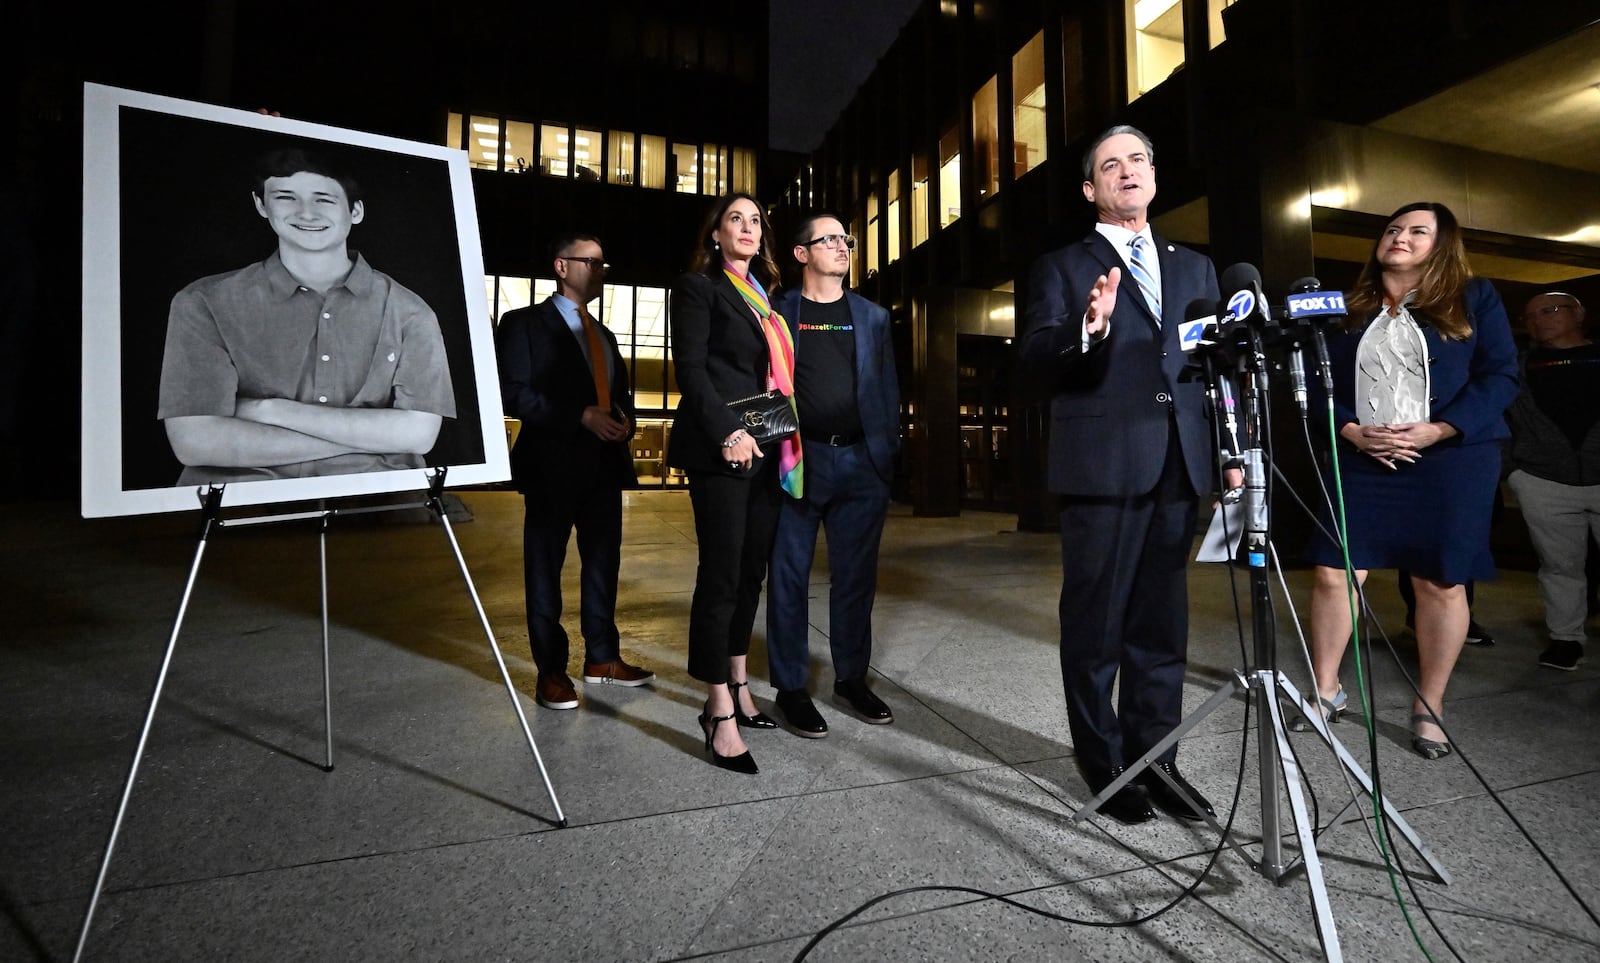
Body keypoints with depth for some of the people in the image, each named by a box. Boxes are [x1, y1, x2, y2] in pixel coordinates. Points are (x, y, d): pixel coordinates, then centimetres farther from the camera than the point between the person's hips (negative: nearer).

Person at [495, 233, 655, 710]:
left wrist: (623, 420, -3)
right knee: (545, 568, 5)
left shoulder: (604, 335, 20)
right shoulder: (524, 324, -1)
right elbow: (514, 393, -11)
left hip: (605, 464, 7)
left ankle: (602, 659, 25)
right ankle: (551, 670, 16)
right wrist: (582, 416, -19)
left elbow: (621, 392, 20)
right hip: (552, 465, -6)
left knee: (603, 564, 11)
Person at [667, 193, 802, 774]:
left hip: (766, 450, 7)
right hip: (721, 449, -7)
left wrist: (783, 440, 7)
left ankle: (737, 685, 22)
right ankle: (720, 713, 1)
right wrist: (726, 432, -19)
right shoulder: (698, 288, 2)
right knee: (722, 572, -6)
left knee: (752, 570, 9)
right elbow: (690, 367, -9)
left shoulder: (764, 298, 22)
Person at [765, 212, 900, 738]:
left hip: (862, 462, 3)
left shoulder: (872, 316, 15)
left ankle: (852, 677, 24)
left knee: (856, 575, 10)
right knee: (790, 575, 2)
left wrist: (887, 453, 5)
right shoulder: (777, 311, 5)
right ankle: (790, 686, 15)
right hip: (799, 459, -3)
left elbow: (888, 389, 13)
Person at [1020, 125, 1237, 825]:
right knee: (1096, 624, 4)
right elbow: (1034, 361, -7)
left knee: (1163, 622, 11)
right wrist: (1087, 326, -26)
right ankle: (1103, 764, 18)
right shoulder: (1063, 267, 6)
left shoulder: (1194, 267, 20)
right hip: (1101, 469, -4)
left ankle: (1153, 755, 25)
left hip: (1178, 468, 5)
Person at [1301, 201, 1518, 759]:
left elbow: (1500, 376, -1)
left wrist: (1437, 429, -15)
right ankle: (1326, 691, 14)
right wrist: (1352, 431, -10)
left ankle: (1429, 709, 17)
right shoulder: (1348, 309, 10)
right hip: (1361, 460, 2)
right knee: (1333, 572, -2)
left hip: (1451, 459, -1)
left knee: (1440, 583, 2)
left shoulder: (1474, 298, 6)